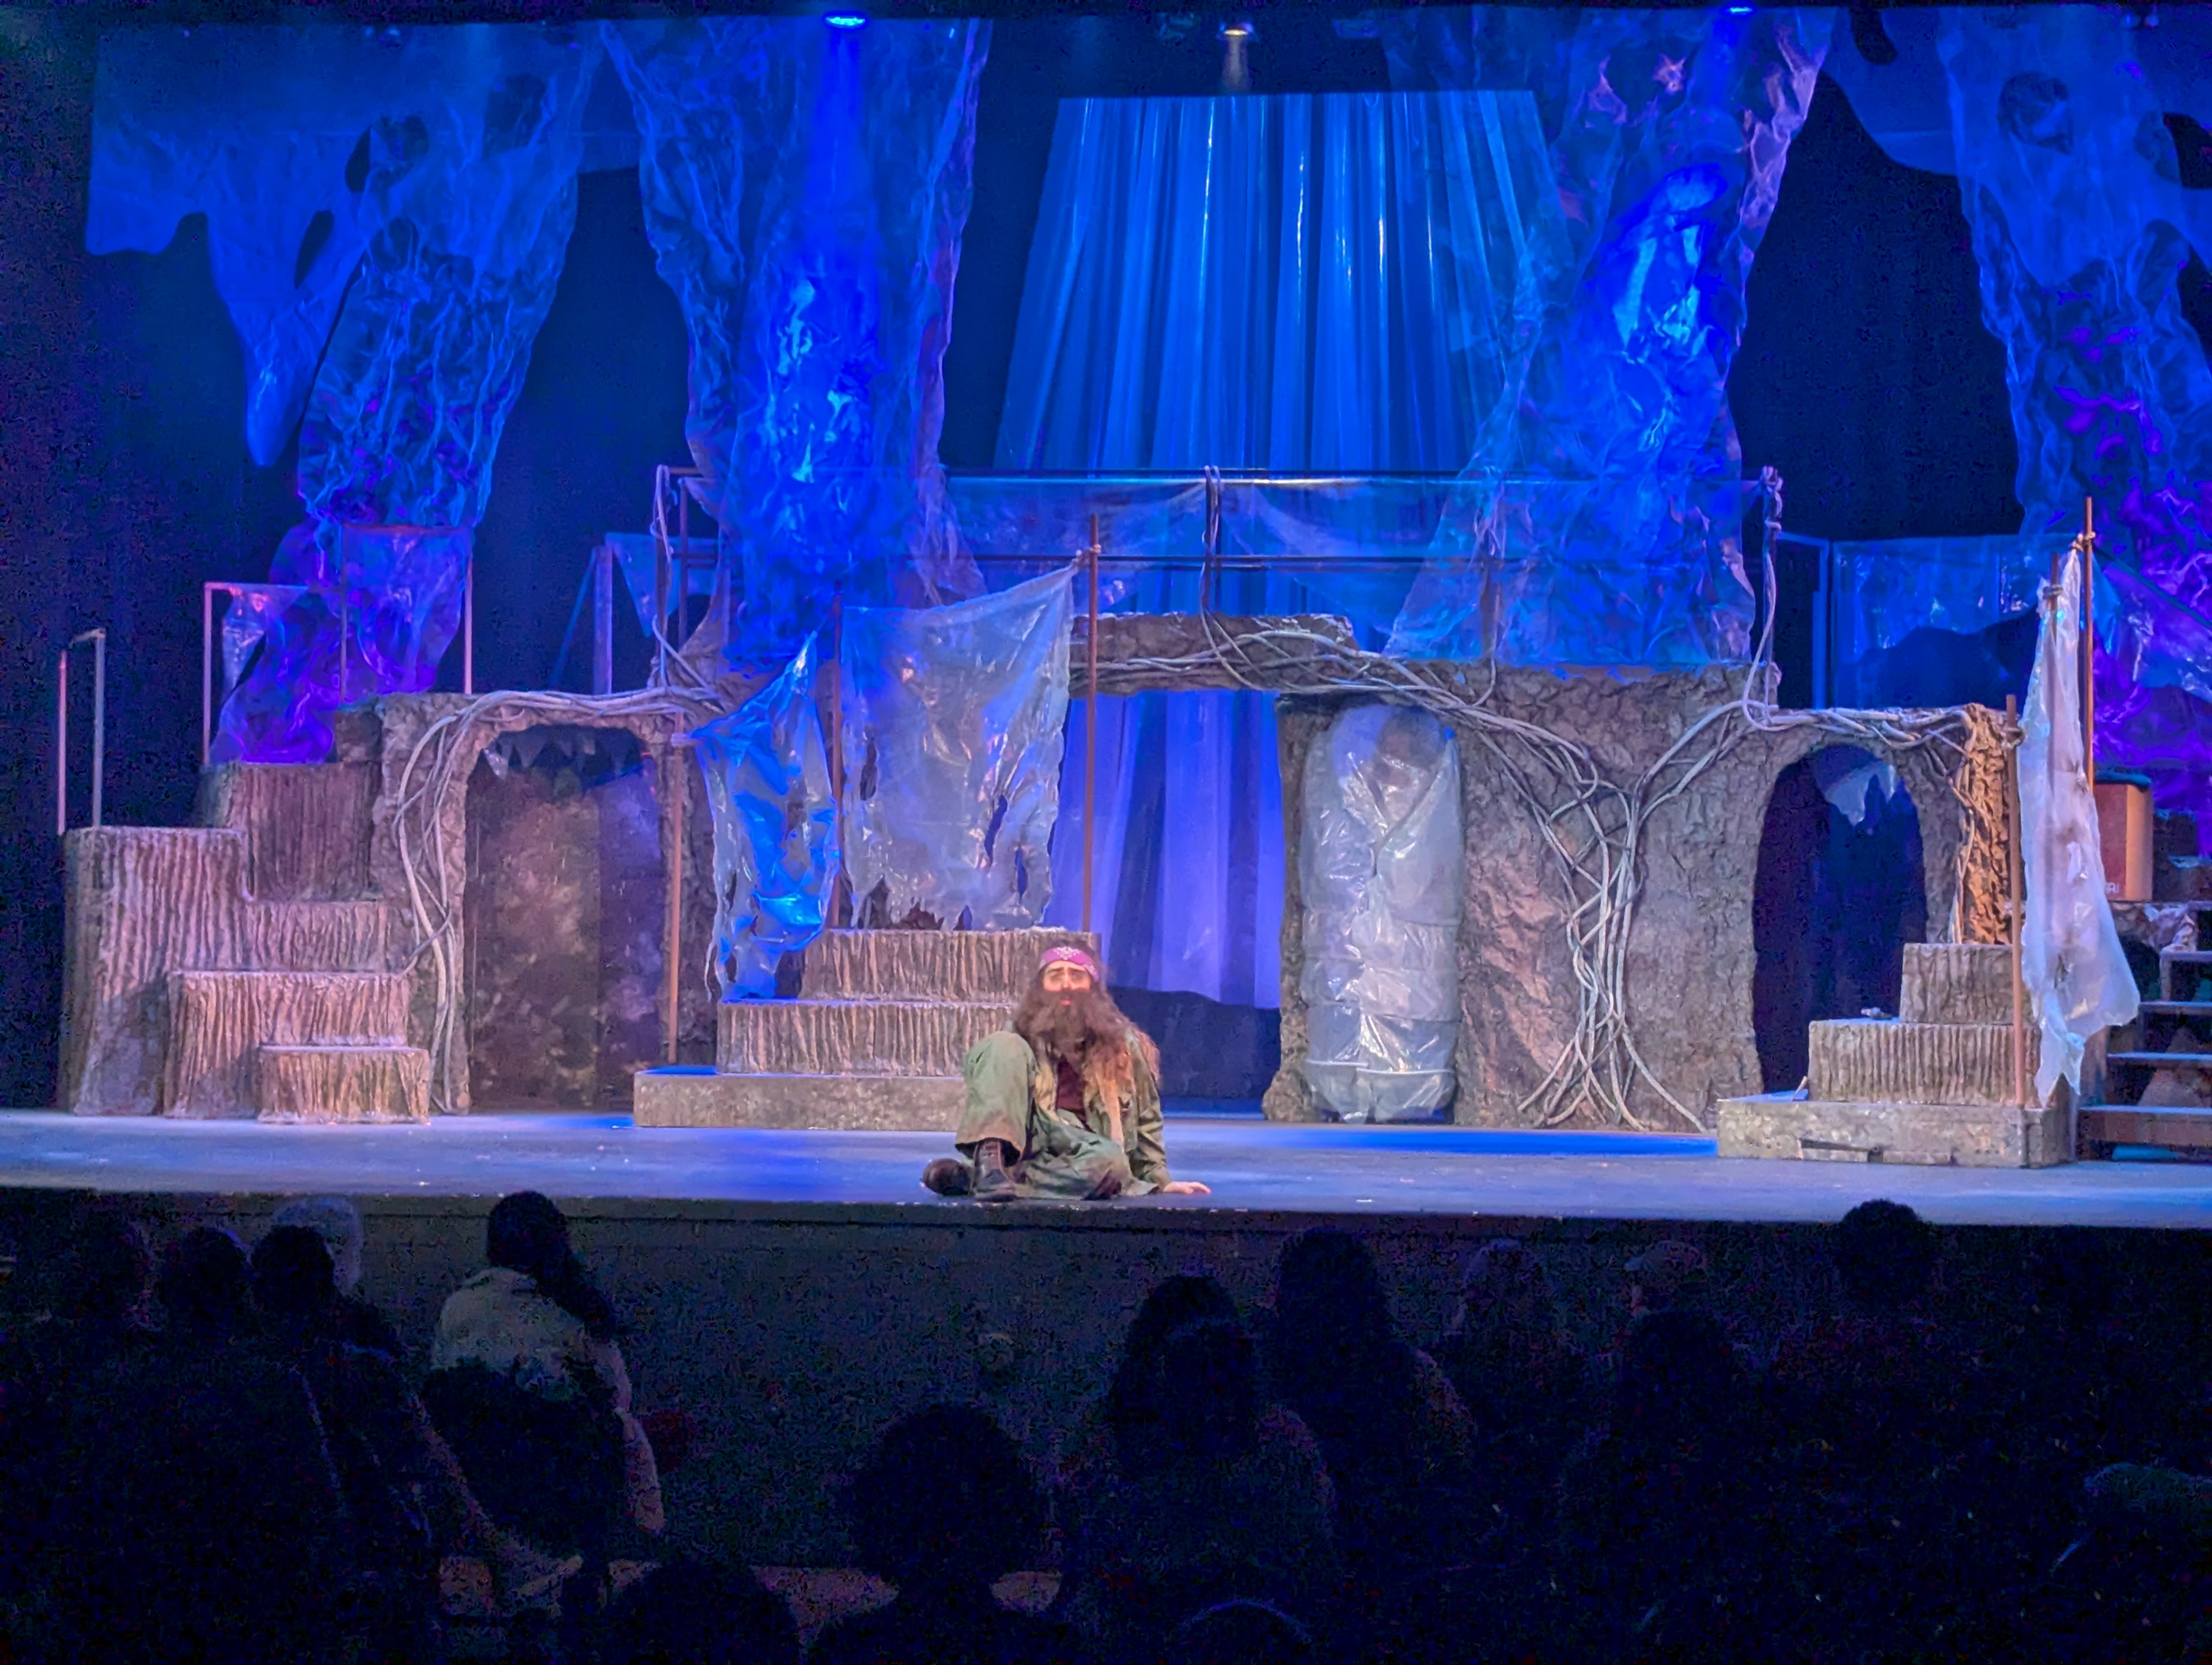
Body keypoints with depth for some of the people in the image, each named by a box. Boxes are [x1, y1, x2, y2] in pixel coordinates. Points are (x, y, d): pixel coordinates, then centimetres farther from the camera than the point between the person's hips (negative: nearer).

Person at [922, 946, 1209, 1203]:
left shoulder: (1125, 1046, 16)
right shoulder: (1023, 1038, 17)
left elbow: (1145, 1119, 21)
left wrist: (1159, 1180, 15)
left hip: (1072, 1153, 0)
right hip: (1016, 1139, 0)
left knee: (1109, 1162, -38)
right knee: (1004, 1045, -19)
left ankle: (970, 1177, -40)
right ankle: (990, 1160, -43)